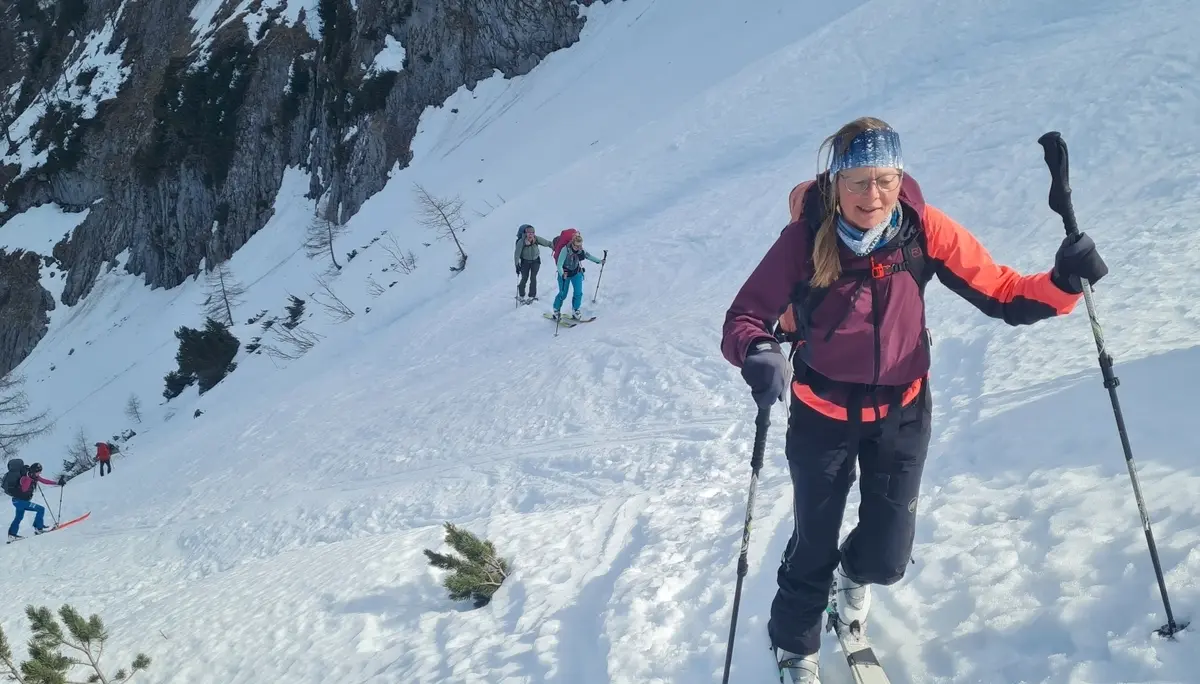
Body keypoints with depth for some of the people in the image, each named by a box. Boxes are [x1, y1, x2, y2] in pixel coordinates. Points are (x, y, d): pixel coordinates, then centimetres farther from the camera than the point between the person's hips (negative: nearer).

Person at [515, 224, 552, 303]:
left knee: (533, 278, -3)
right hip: (525, 261, -1)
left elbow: (548, 243, -12)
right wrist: (517, 265, -21)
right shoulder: (521, 242, -26)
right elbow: (517, 254, -20)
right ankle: (521, 296, 16)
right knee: (524, 278, -2)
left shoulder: (537, 239, -21)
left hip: (535, 260, 1)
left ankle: (532, 296, 8)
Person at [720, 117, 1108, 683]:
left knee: (886, 559, 3)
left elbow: (1001, 293, -14)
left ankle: (854, 572, 44)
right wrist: (758, 354, -42)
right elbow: (743, 319, -20)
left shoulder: (924, 230, -17)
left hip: (900, 412, 2)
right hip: (822, 416, -1)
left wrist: (1063, 284, -33)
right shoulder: (805, 238, -21)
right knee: (812, 549, 10)